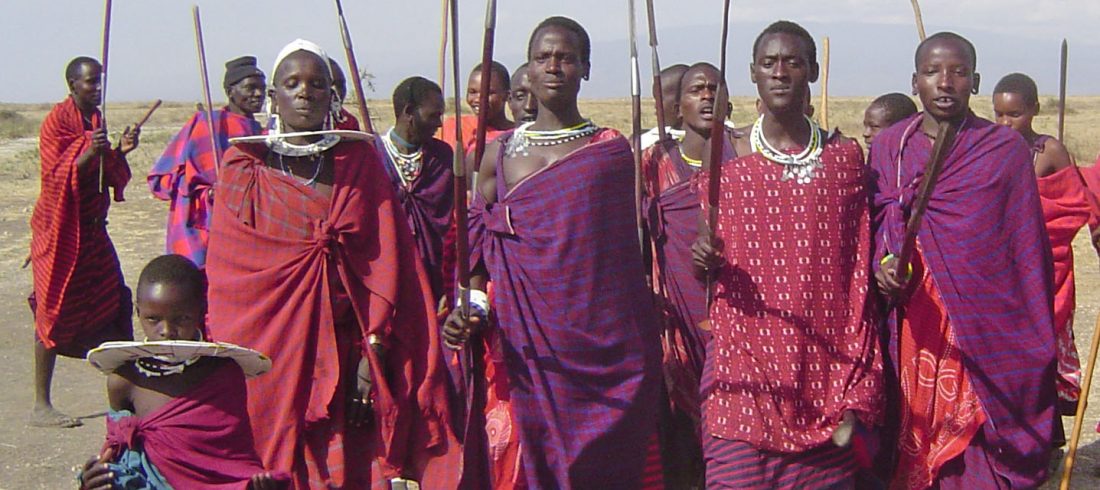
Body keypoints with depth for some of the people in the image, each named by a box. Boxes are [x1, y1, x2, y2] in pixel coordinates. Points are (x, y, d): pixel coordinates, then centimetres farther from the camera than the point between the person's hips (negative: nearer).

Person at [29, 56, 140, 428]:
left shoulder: (96, 119, 12)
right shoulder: (56, 121, -10)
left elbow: (110, 175, 12)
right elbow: (57, 175, -17)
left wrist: (121, 151, -7)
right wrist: (88, 153, -31)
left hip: (92, 228, 8)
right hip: (60, 230, -8)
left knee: (114, 306, 8)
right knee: (54, 313, -6)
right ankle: (41, 406, 0)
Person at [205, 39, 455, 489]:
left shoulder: (360, 162, 5)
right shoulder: (246, 166, 3)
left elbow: (384, 260, 1)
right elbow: (226, 269, 2)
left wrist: (374, 349, -7)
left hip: (344, 346, 1)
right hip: (268, 348, -1)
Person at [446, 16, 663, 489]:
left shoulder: (615, 149, 6)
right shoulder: (500, 153, 8)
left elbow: (640, 242, 9)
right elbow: (478, 246, 11)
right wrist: (469, 306, -3)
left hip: (609, 344, -1)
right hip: (533, 347, 1)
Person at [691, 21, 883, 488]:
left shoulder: (844, 156, 6)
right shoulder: (724, 155, 3)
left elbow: (857, 273, 9)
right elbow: (708, 267, 10)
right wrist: (703, 261, -13)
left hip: (822, 366, 1)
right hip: (743, 363, -1)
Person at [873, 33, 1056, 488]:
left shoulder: (1006, 148, 2)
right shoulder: (888, 146, 8)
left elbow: (1028, 246, 3)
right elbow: (875, 226, 11)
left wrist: (1037, 343, 2)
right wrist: (883, 265, -11)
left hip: (988, 328, -1)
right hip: (912, 326, 2)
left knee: (979, 452, -3)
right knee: (914, 447, 2)